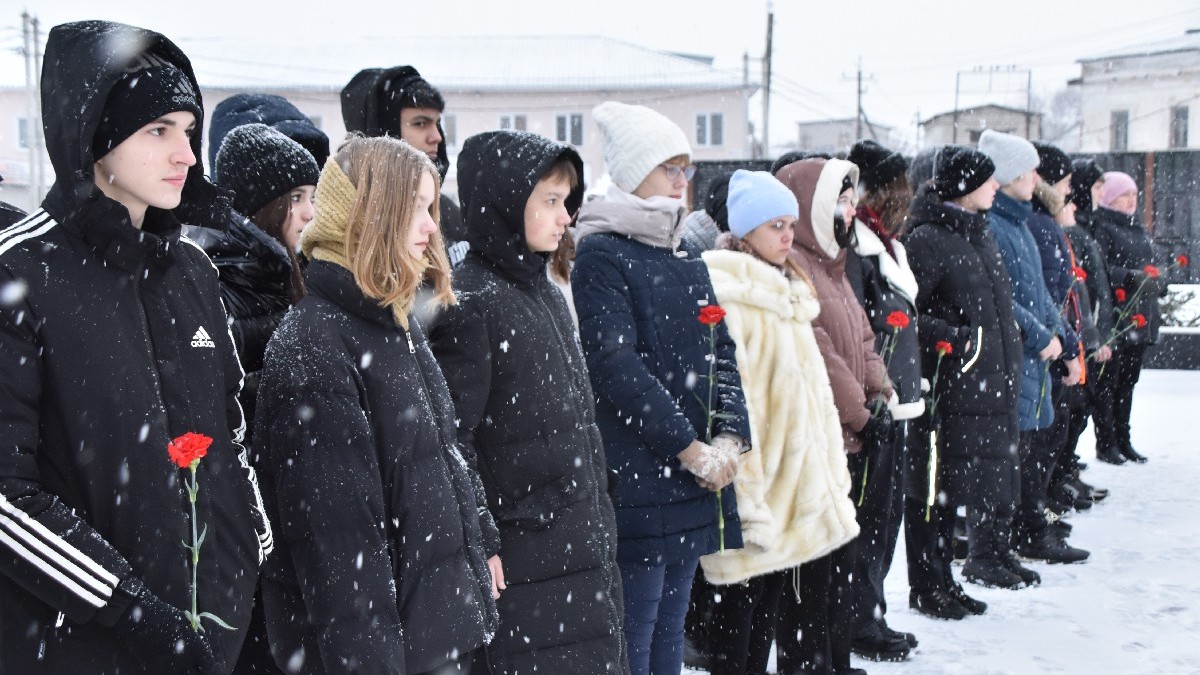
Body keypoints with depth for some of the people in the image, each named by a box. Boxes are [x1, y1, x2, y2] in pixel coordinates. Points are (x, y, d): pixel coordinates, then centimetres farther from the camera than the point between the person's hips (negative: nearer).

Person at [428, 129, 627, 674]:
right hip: (522, 572, -8)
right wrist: (481, 550, -17)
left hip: (587, 557, 8)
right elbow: (451, 446, -17)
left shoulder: (548, 295, 14)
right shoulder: (469, 304, -13)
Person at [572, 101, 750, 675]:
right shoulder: (600, 256, -9)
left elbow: (721, 353, 11)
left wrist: (729, 437, -5)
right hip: (635, 482, -8)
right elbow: (615, 366, -17)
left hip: (695, 479, 8)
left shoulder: (686, 262, 16)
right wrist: (688, 447, -16)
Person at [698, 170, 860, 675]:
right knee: (740, 602, -1)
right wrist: (747, 493, -22)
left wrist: (832, 471, 17)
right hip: (756, 484, -8)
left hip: (800, 478, 9)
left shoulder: (788, 291, 16)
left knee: (772, 595, 15)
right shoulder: (726, 293, -13)